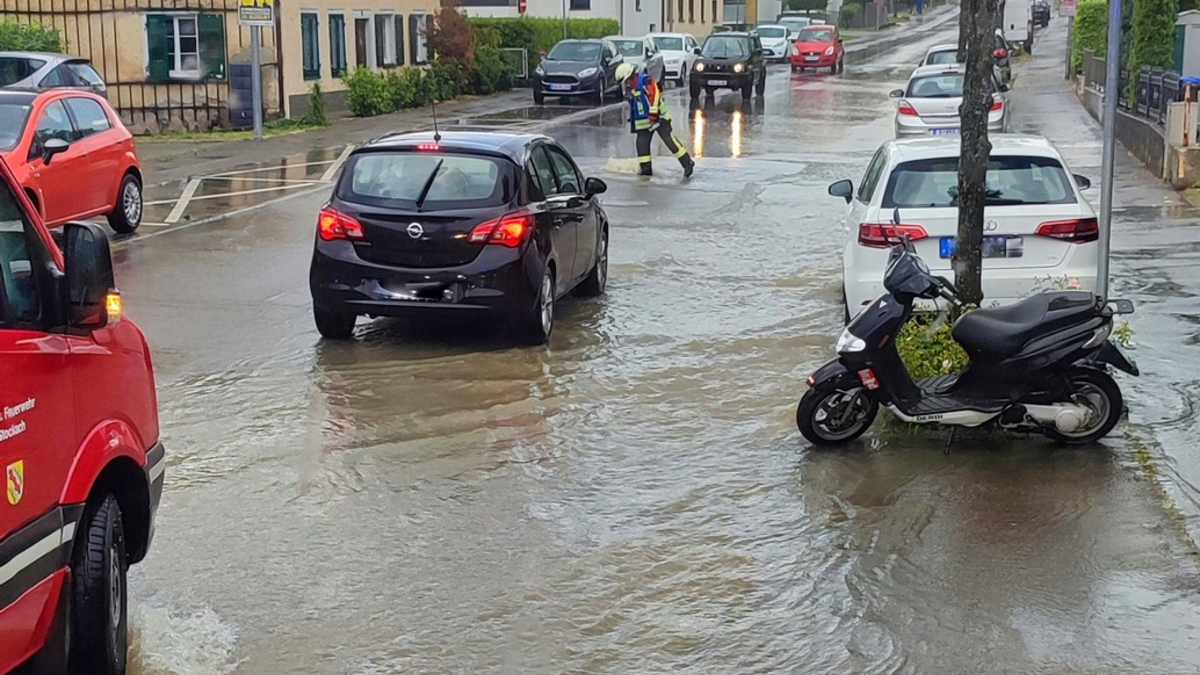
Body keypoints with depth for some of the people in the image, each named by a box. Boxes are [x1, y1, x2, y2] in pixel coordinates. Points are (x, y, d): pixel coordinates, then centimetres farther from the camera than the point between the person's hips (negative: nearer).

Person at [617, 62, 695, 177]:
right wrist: (633, 122, 26)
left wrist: (653, 113, -29)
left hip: (658, 117, -9)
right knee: (642, 143, 3)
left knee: (669, 140, -11)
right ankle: (646, 169, 11)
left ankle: (687, 163, -6)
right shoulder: (631, 87, 13)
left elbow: (655, 94, -27)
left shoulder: (646, 80, -17)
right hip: (643, 121, 9)